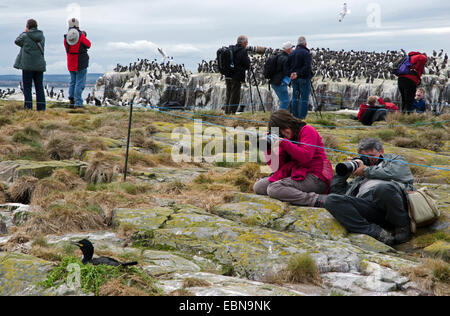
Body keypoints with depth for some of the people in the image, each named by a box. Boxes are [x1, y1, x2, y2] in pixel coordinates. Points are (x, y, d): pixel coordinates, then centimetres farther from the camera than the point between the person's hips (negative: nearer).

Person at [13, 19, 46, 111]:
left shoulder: (25, 36, -8)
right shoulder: (42, 36, 5)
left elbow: (17, 41, 10)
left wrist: (24, 32, 17)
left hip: (27, 65, -4)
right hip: (39, 65, 4)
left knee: (27, 87, 1)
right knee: (39, 87, 8)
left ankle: (28, 106, -5)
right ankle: (41, 107, 8)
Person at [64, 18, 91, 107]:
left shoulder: (66, 38, -1)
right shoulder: (81, 36, -14)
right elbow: (88, 45, 0)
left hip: (71, 64, 5)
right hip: (81, 64, -5)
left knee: (73, 82, 18)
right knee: (80, 83, -2)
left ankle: (71, 99, 16)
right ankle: (78, 102, -4)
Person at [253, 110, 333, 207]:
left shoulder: (307, 131, -3)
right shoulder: (286, 139, 17)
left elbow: (305, 157, -19)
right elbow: (278, 166, 9)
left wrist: (284, 144, -19)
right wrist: (269, 149, -3)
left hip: (315, 178, -9)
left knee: (273, 188, -27)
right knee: (258, 186, -1)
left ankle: (316, 200, -31)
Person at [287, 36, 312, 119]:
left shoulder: (292, 53, 9)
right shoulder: (306, 53, -12)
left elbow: (288, 66, 8)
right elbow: (307, 67, -22)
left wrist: (292, 73, -2)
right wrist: (298, 74, -19)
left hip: (294, 78, 6)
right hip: (304, 78, -6)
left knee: (295, 98, 13)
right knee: (304, 99, -2)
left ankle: (295, 117, 15)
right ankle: (302, 117, -4)